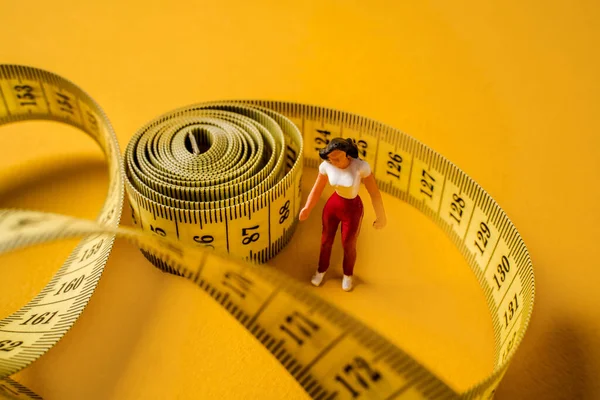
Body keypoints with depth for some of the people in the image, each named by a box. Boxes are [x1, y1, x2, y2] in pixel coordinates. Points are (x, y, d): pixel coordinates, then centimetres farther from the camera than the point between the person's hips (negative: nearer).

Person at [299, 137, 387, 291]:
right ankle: (322, 269, 52)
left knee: (348, 245, 18)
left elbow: (374, 193, -21)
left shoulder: (361, 166, -31)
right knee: (325, 241, 21)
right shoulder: (326, 166, -20)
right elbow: (317, 189, -7)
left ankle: (348, 274, 50)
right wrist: (307, 208, -19)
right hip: (332, 205, 3)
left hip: (353, 209, -3)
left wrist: (381, 216, -12)